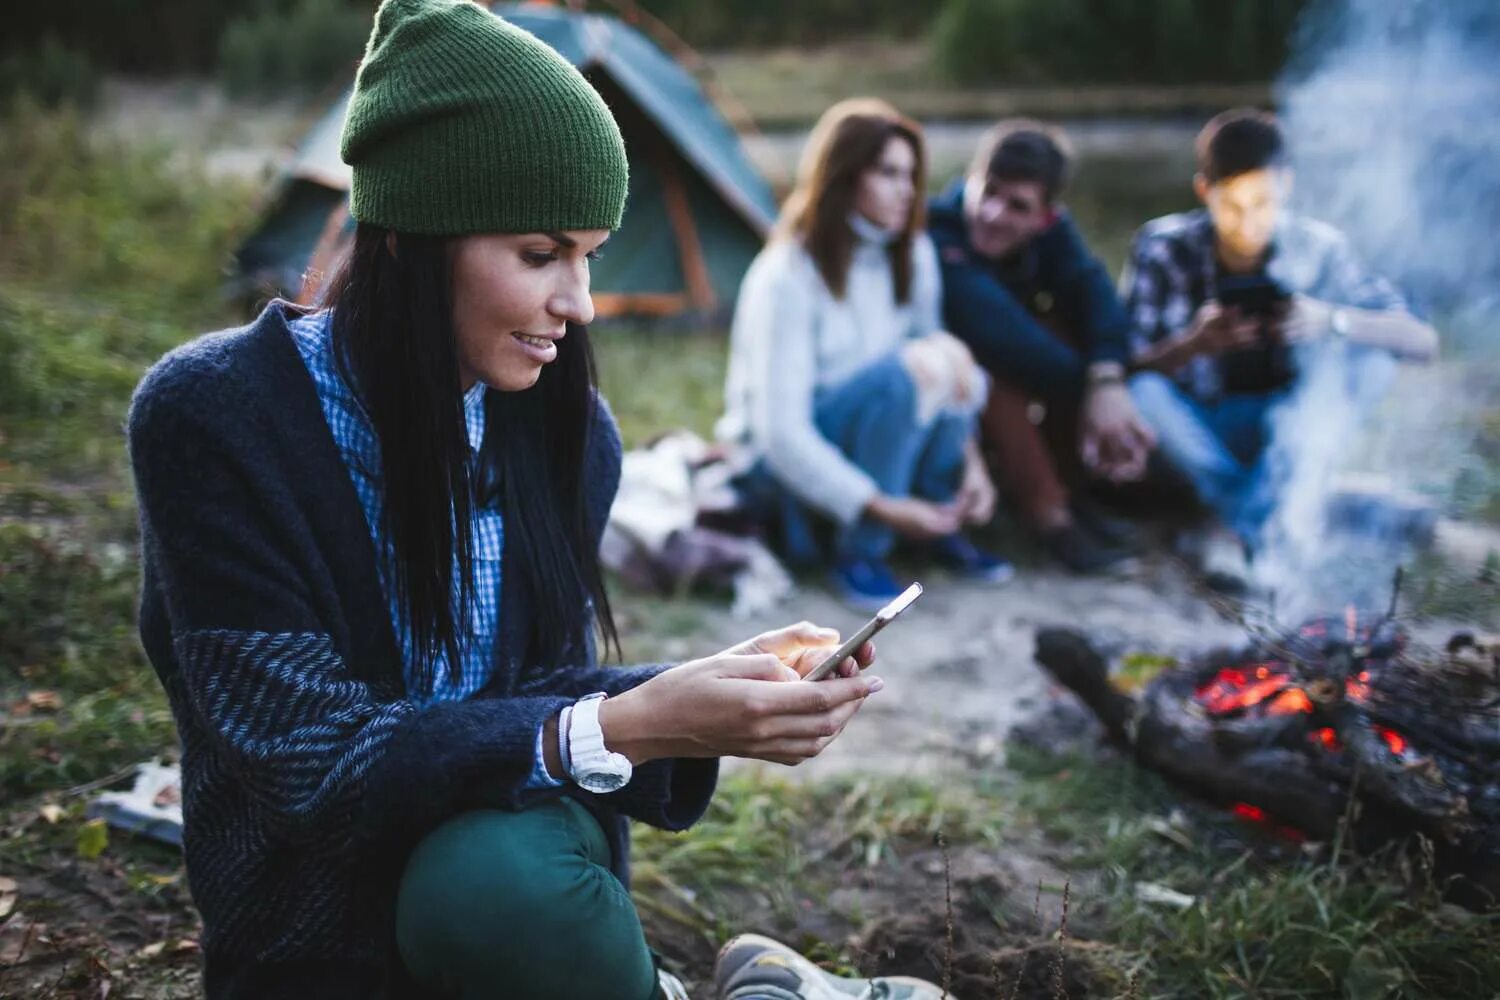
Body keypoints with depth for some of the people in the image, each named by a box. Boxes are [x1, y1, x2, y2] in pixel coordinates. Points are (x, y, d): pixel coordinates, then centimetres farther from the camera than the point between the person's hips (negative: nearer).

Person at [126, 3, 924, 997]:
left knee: (503, 875, -33)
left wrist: (703, 689, -23)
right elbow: (307, 754, -22)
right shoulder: (213, 415, -18)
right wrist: (625, 727, -32)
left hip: (515, 846, 2)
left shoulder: (565, 427, -3)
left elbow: (534, 688, -2)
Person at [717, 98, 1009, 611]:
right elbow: (781, 430, -26)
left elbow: (954, 386, 2)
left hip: (859, 443, 6)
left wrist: (970, 457, -16)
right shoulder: (786, 276, -22)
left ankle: (943, 530, -8)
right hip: (781, 462, -6)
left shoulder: (913, 255, -1)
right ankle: (859, 554, -20)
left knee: (952, 356, -23)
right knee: (916, 368, -32)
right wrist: (882, 507, -31)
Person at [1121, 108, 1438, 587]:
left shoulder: (1317, 249, -12)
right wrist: (1191, 345, -39)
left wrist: (1335, 321, -36)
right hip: (1193, 434, -1)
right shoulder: (1163, 248, -15)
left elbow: (1422, 340, -16)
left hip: (1282, 429, 2)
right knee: (1138, 390, -32)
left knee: (1371, 359, -23)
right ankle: (1268, 524, -21)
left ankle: (1237, 527, -25)